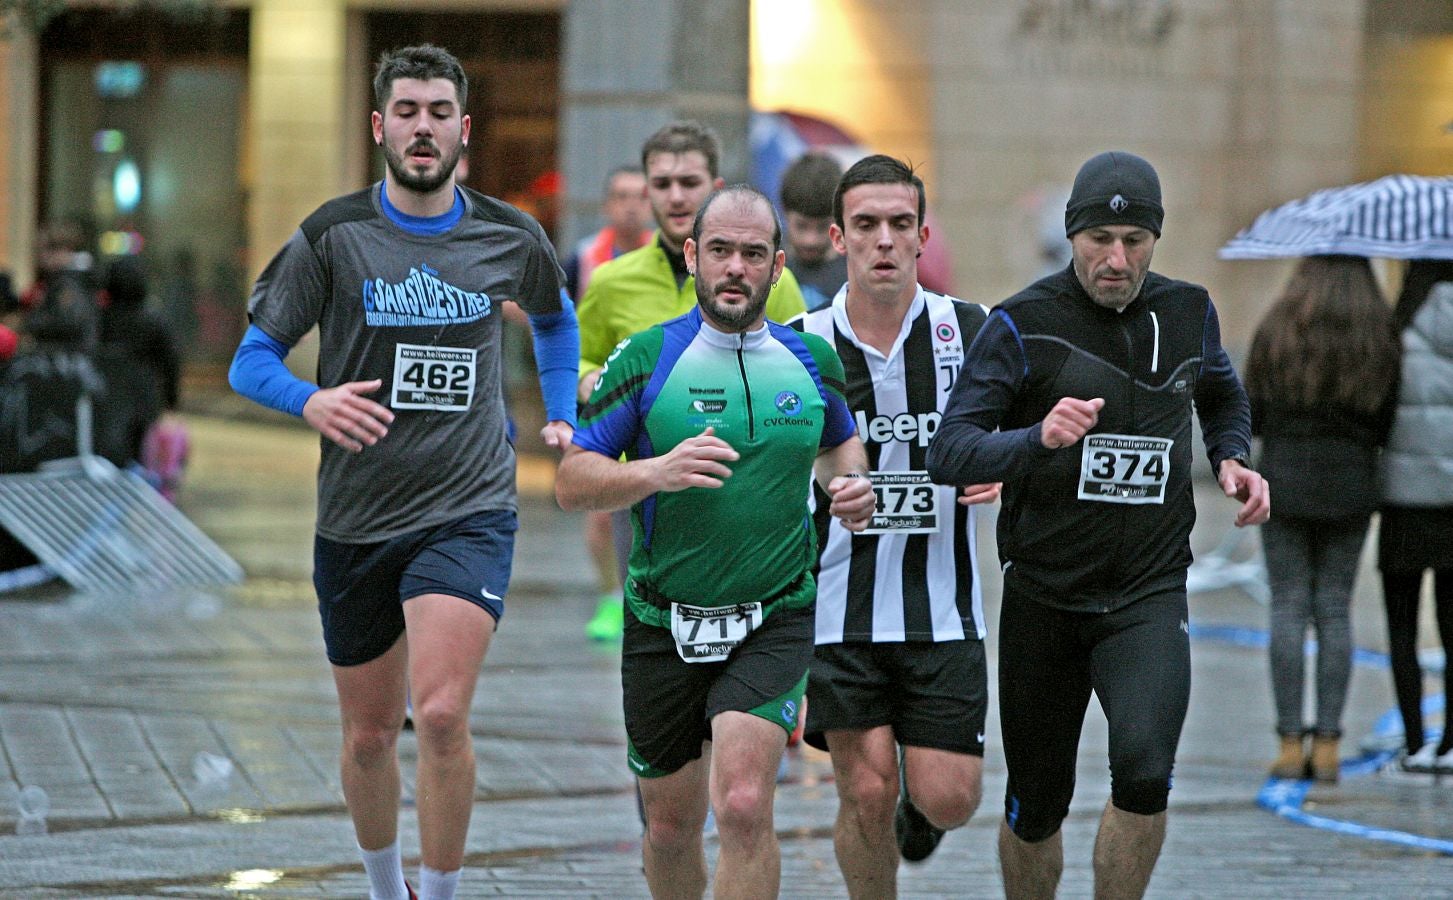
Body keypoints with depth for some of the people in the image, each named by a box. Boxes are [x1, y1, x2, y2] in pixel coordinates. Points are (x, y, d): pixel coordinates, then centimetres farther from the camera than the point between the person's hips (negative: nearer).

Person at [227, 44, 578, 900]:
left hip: (470, 511, -1)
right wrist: (311, 400, -20)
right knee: (370, 733, 11)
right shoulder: (333, 235, -3)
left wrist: (562, 418, 17)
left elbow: (554, 315, 27)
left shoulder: (511, 237, 3)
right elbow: (252, 359, -1)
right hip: (356, 518, 1)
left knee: (442, 715, -20)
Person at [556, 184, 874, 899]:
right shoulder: (647, 358, -4)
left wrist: (851, 482, 2)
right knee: (670, 827, 11)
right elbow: (571, 483, -6)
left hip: (773, 623, 0)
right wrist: (655, 471, -24)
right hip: (663, 625, 0)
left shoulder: (813, 360, 4)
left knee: (743, 808, -20)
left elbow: (838, 441, 25)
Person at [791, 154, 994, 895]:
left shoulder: (966, 328, -1)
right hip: (839, 611, -1)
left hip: (943, 610, 1)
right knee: (866, 792, -6)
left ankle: (920, 810, 33)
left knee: (948, 798, -4)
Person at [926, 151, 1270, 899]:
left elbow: (1221, 394, 28)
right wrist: (1037, 438, -36)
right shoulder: (1023, 324, -9)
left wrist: (1232, 458, 7)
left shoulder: (1187, 312, 4)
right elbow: (948, 453, -18)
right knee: (1036, 810, 9)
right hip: (1043, 600, -1)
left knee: (1144, 771, -24)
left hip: (1150, 593, 1)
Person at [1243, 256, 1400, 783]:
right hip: (1351, 489, 1)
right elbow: (1386, 426, 1)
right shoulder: (1380, 341, -2)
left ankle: (1290, 745, 0)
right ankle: (1327, 745, 3)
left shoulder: (1275, 334, -4)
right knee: (1335, 610, 6)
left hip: (1285, 483, -1)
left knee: (1289, 608, 3)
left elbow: (1250, 418, -1)